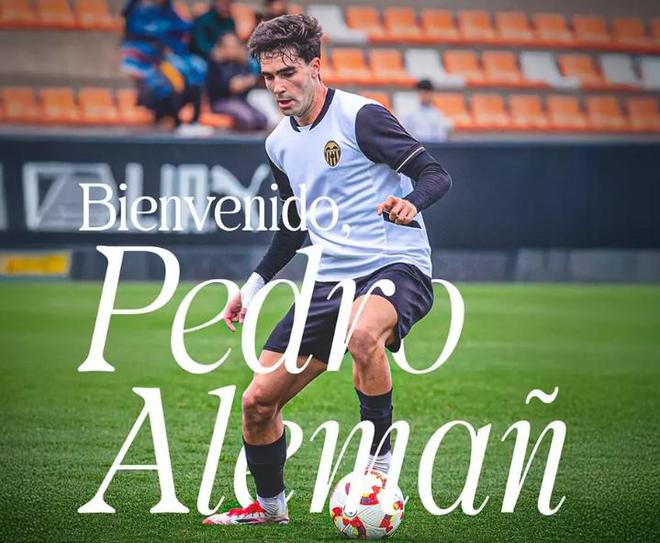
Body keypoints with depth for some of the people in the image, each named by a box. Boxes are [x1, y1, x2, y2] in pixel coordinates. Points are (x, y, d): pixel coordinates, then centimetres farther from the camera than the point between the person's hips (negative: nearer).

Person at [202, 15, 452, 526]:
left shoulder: (361, 116, -10)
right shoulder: (279, 144, 12)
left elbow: (436, 175, -14)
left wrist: (410, 203, -35)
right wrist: (256, 282, 24)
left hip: (396, 268, -7)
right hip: (331, 282, 7)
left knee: (363, 335, -42)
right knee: (258, 401, 2)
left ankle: (380, 459, -23)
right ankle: (268, 505, 27)